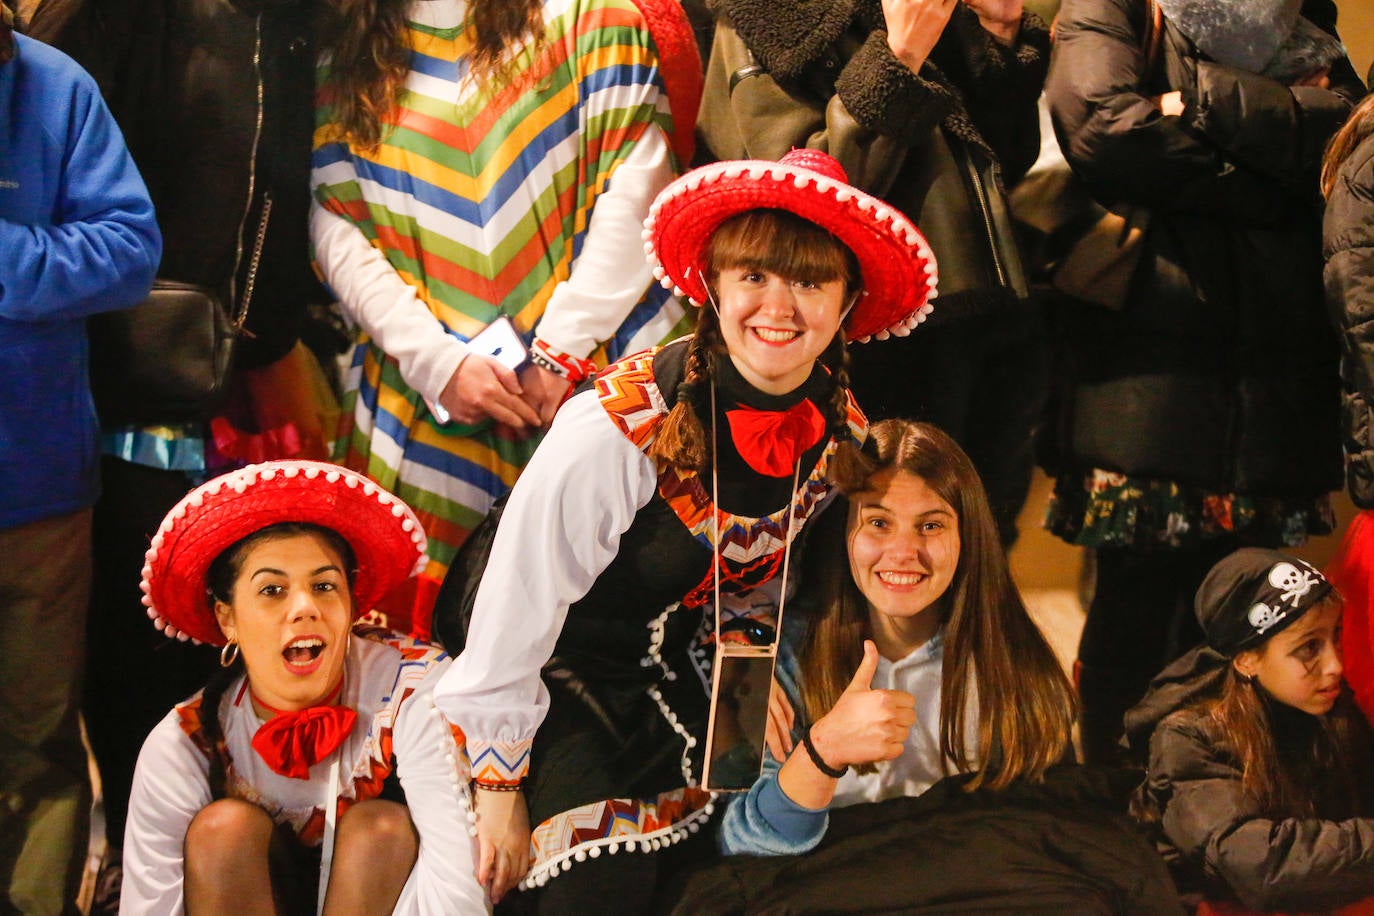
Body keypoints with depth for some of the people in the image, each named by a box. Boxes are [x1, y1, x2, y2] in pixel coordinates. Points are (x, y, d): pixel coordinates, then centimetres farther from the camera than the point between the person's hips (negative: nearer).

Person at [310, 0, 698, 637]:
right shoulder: (343, 55, 11)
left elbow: (634, 190, -5)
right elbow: (333, 221, 4)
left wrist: (558, 353, -9)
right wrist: (434, 359, -8)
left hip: (593, 369, -2)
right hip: (423, 391, 2)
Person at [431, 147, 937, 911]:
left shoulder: (843, 436, -10)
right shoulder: (617, 430, -28)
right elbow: (515, 608, -19)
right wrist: (498, 789, -13)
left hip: (688, 674, 6)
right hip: (569, 673, -5)